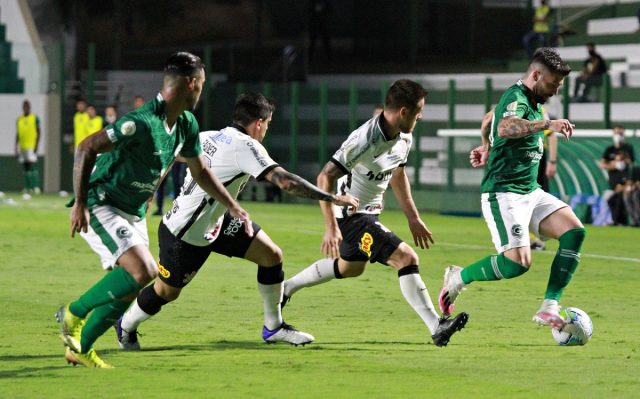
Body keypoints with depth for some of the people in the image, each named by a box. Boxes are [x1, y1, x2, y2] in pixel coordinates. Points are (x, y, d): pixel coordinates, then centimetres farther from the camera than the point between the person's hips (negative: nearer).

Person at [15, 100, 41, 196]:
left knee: (32, 165, -15)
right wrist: (16, 147, 12)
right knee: (25, 168, 6)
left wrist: (36, 145, -10)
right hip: (22, 147, 5)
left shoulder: (35, 118, -1)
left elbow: (38, 133, -2)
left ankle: (36, 187, -15)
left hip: (32, 147, -5)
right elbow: (17, 134, 16)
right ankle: (27, 187, 9)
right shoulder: (19, 119, 12)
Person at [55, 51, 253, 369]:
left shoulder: (187, 125, 2)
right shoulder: (142, 122, -27)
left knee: (129, 288, 6)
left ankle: (80, 348, 19)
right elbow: (86, 149, -25)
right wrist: (80, 203, -27)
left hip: (133, 213, 9)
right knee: (143, 271, -23)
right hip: (101, 207, -9)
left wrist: (233, 207, 15)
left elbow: (200, 172, 18)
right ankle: (74, 313, -5)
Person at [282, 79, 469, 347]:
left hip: (370, 212, 10)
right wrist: (331, 228, -31)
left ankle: (285, 289, 48)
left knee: (351, 268, 31)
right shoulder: (366, 140, -29)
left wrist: (413, 219, 18)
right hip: (352, 215, -10)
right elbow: (325, 178, -27)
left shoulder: (404, 138, -2)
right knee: (407, 258, -19)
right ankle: (436, 328, -18)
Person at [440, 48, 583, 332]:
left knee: (575, 232, -10)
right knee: (518, 262, -22)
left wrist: (486, 148, 39)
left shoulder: (531, 101, 17)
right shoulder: (516, 97, -14)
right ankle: (459, 277, 4)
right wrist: (547, 124, -47)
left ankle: (549, 308, -10)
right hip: (504, 194, -10)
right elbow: (506, 128, -38)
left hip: (530, 192, 10)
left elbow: (489, 120, 35)